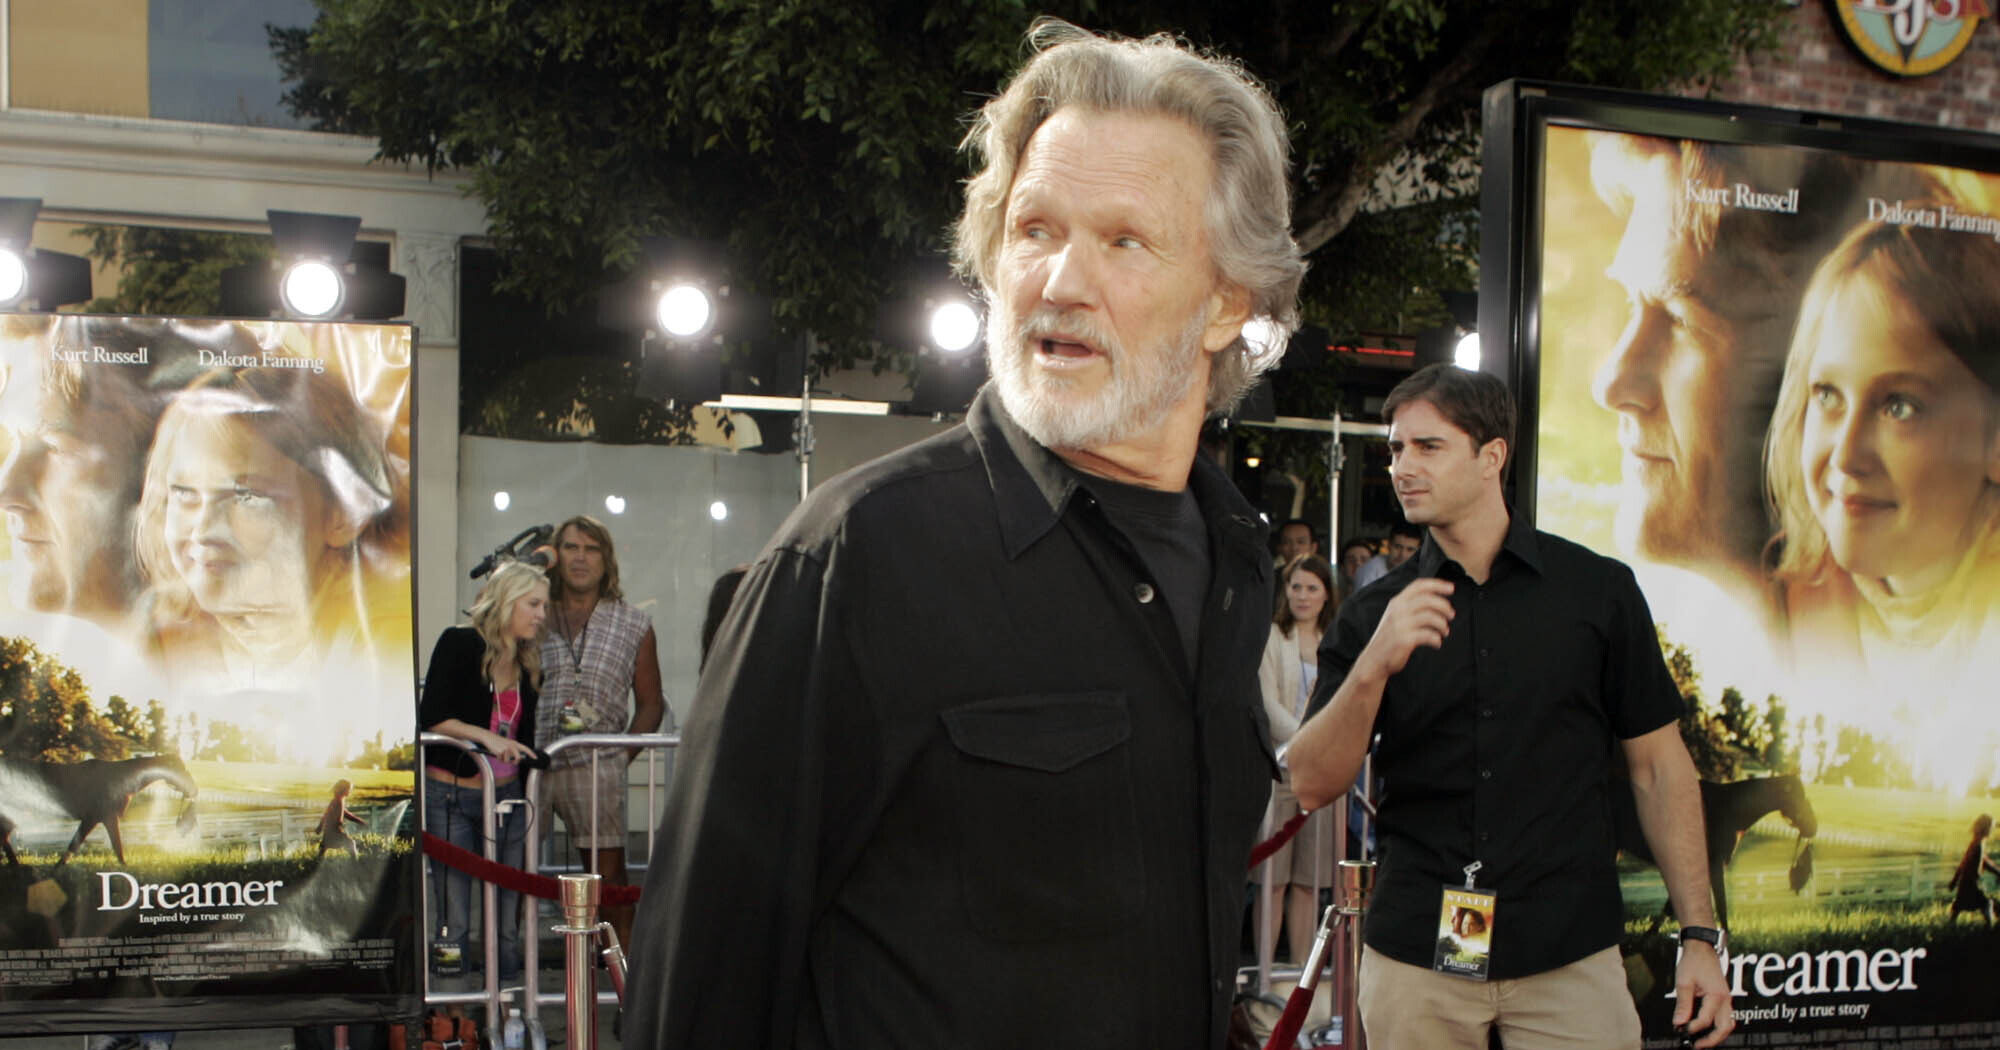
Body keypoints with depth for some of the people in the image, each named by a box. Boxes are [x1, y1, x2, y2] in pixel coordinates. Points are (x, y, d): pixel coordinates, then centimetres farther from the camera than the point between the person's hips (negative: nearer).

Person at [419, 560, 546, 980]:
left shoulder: (528, 663, 12)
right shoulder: (459, 644, -4)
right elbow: (431, 718, -13)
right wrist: (485, 736, -22)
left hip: (506, 795, 5)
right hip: (451, 796, -5)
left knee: (507, 924, 4)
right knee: (453, 922, -4)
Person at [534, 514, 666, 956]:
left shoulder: (634, 626, 12)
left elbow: (650, 704, 10)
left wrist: (622, 755, -2)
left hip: (594, 767, 0)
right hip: (530, 765, 0)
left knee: (608, 871, 2)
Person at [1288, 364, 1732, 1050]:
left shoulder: (1600, 589, 3)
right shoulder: (1373, 615, 5)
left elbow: (1658, 766, 5)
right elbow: (1312, 785, -4)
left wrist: (1699, 936, -1)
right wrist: (1374, 667, -19)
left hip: (1571, 960, -1)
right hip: (1413, 961, 1)